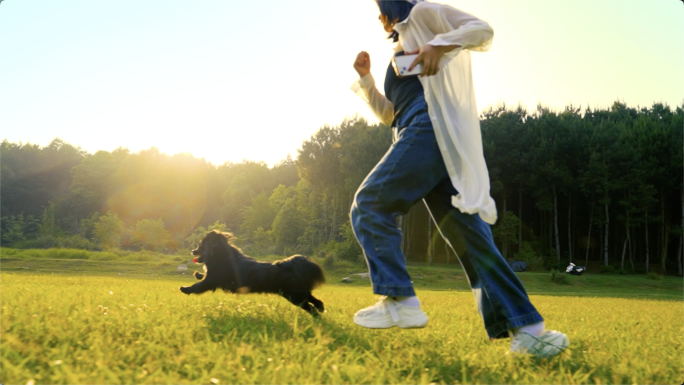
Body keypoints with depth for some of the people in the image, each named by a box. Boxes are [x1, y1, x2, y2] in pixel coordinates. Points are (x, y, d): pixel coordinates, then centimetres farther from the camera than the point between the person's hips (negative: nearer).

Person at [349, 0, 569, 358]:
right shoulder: (400, 49, 35)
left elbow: (482, 30, -1)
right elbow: (389, 114, 33)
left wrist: (440, 45, -17)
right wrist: (365, 77, 21)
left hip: (431, 127, -8)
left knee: (369, 205, -10)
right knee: (469, 233, -3)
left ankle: (400, 301, -17)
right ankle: (524, 327, -9)